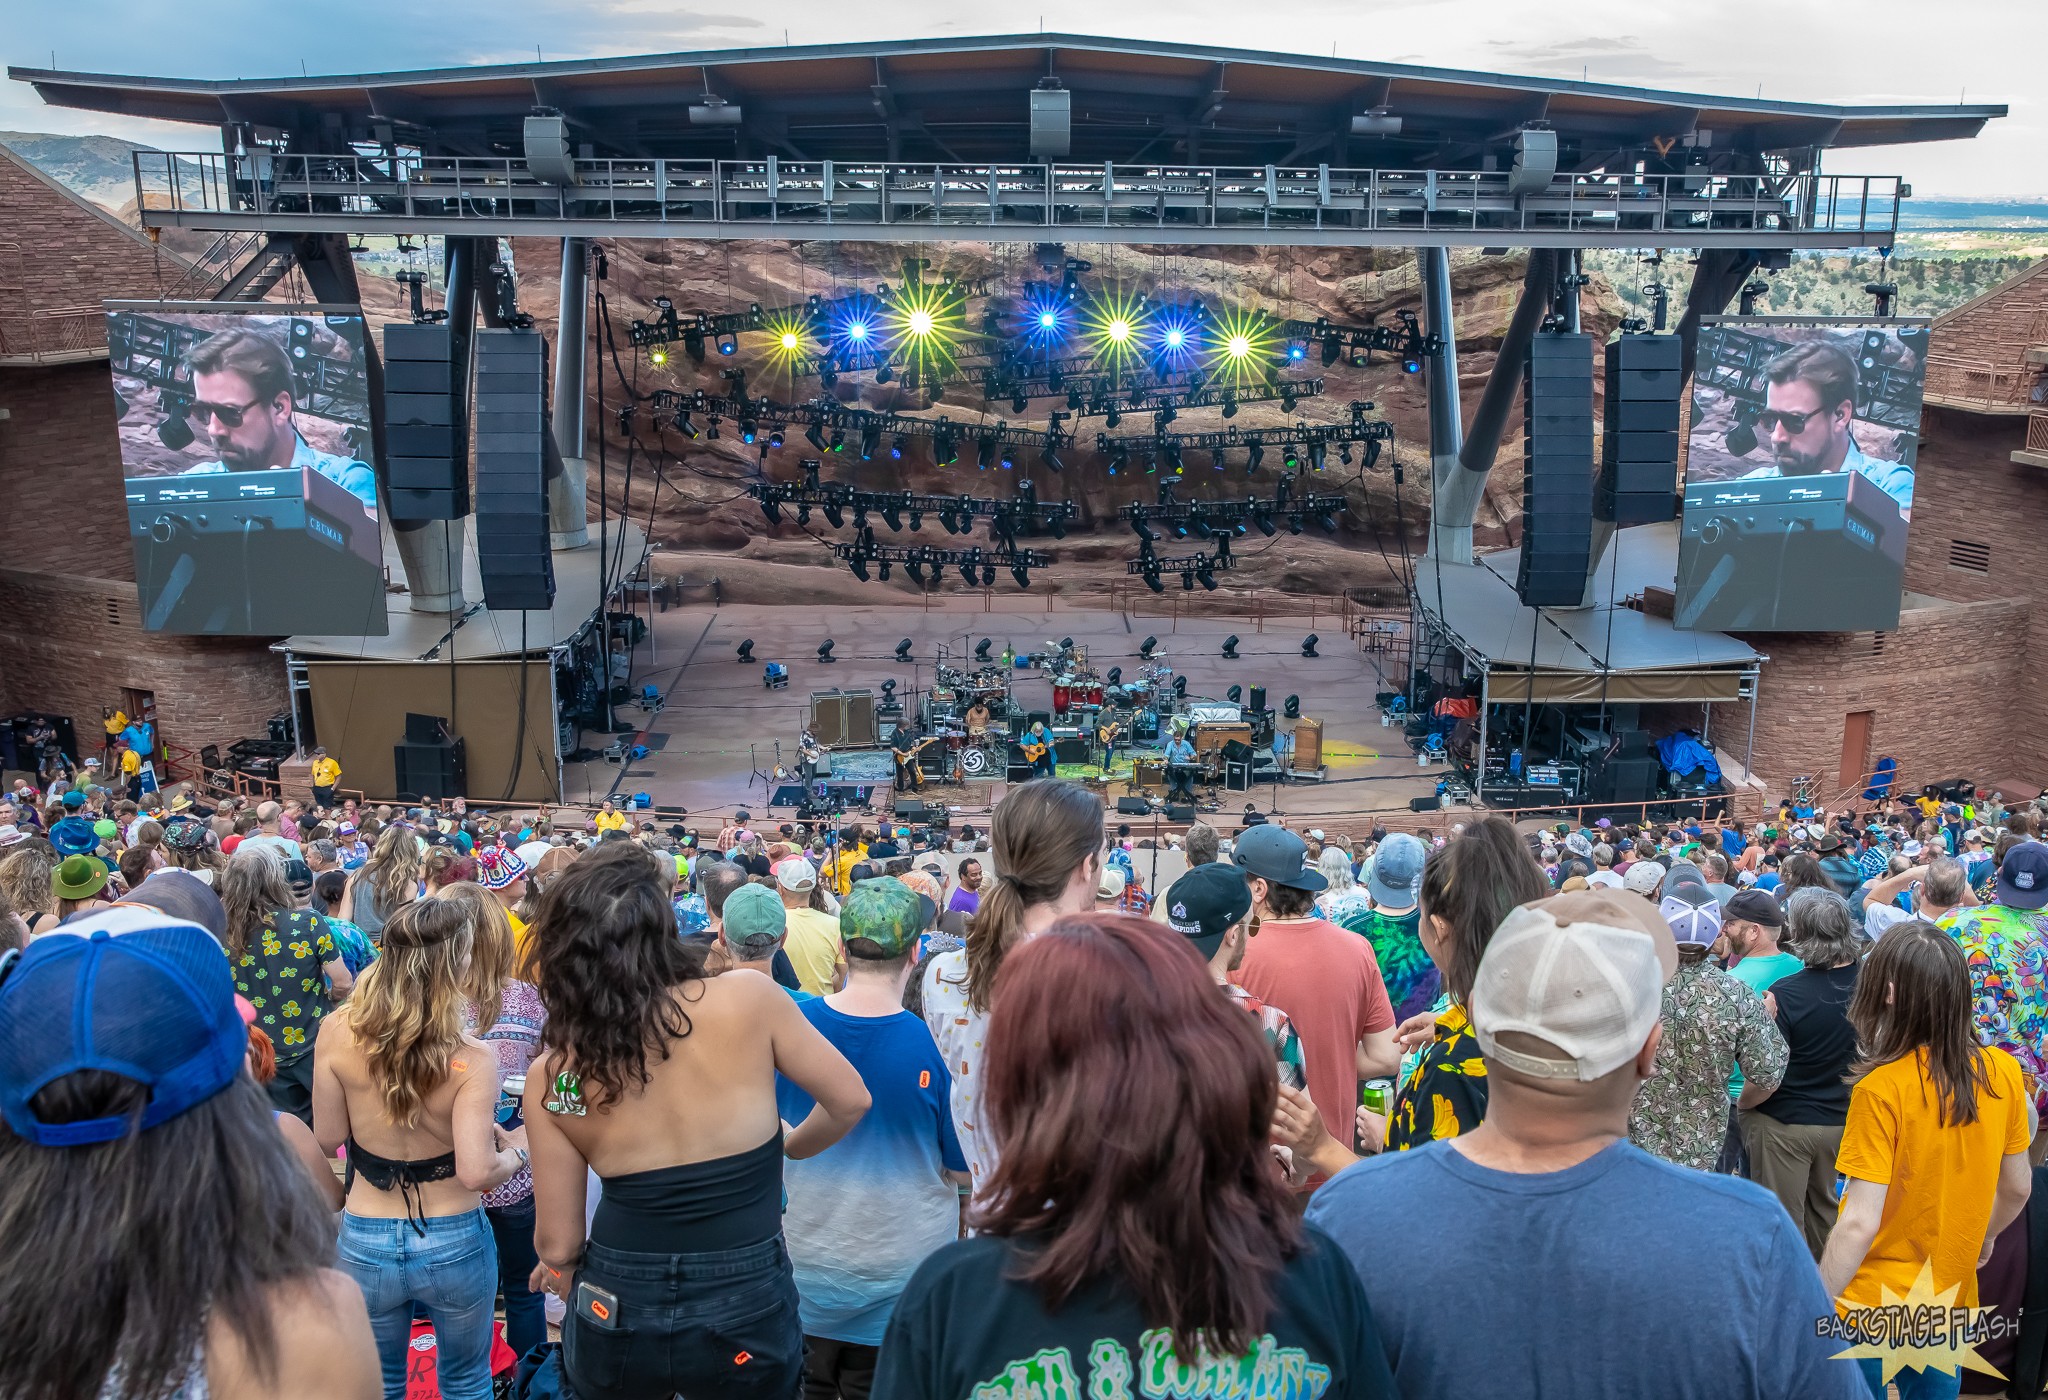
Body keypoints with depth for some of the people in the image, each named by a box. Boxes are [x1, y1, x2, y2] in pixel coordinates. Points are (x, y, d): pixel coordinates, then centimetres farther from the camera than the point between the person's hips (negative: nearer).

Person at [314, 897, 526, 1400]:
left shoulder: (338, 1032, -16)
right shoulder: (471, 1060, -23)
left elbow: (327, 1139, -6)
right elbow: (475, 1172, -27)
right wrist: (515, 1153, -7)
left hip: (366, 1245, 2)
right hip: (455, 1245, -2)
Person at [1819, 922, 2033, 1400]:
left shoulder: (1881, 1089, -25)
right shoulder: (2004, 1072, -8)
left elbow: (1859, 1223, -24)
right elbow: (2018, 1186, 6)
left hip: (1872, 1309, -5)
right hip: (1951, 1305, 5)